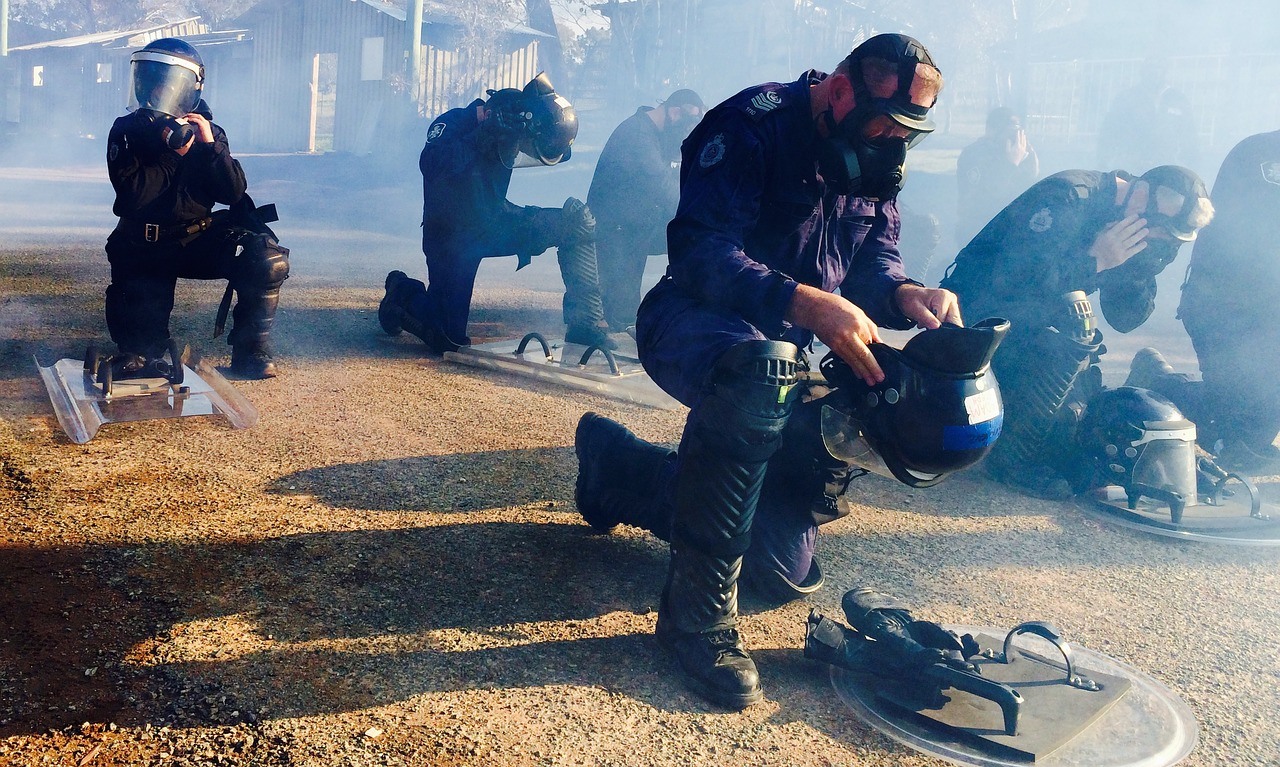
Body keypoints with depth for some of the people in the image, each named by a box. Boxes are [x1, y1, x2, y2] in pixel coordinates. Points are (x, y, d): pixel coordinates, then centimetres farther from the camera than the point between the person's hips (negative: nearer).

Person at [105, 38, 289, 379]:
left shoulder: (206, 130, 1)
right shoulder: (126, 131, -4)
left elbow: (234, 193, -10)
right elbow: (132, 196, -20)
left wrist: (211, 146, -20)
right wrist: (175, 153, -23)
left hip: (199, 239, 1)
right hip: (144, 247, -1)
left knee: (268, 259, -23)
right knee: (139, 332, -11)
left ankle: (250, 350, -11)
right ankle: (140, 351, 27)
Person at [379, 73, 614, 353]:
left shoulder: (507, 133, -5)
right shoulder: (452, 125, -22)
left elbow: (559, 151, 2)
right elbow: (431, 165, -41)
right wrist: (485, 134, -42)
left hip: (493, 226, 6)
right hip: (451, 237, -6)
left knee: (579, 219, -9)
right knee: (449, 340, -9)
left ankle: (586, 324, -7)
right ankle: (403, 293, 23)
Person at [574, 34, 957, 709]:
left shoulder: (874, 165, 5)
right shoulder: (755, 124, -18)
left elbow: (876, 259, 4)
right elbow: (697, 249, -29)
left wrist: (905, 294, -21)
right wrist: (803, 300, -45)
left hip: (779, 347, 7)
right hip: (693, 320, -7)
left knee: (785, 572, 6)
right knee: (761, 368, -46)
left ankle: (618, 468, 26)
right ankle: (699, 607, -32)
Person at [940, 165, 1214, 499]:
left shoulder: (1131, 232, 3)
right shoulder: (1068, 196, -22)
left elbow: (1125, 319, 2)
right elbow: (1010, 279, -31)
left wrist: (1139, 265, -14)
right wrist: (1094, 260, -29)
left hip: (1033, 323, 8)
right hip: (978, 308, -8)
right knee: (1073, 324, -33)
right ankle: (1011, 456, -24)